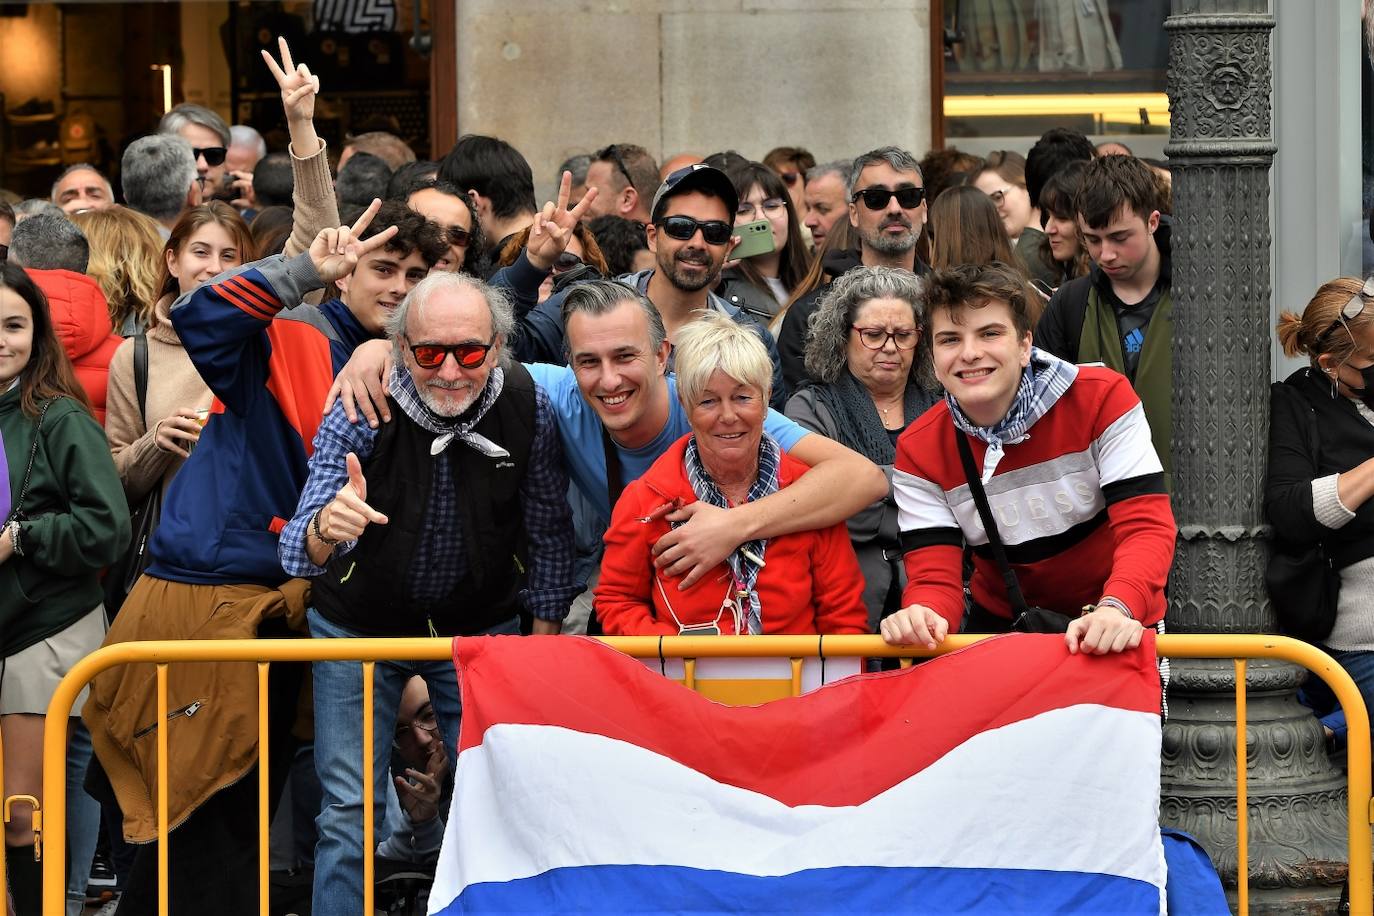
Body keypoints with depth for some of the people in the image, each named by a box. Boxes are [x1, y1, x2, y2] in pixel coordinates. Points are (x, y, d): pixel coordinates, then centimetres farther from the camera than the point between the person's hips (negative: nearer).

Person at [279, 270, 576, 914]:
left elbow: (549, 528, -2)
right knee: (350, 810, -1)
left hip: (481, 627, 1)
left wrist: (546, 637, 2)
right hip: (361, 625, -1)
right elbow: (296, 555, -29)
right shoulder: (363, 410, -24)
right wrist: (325, 529, -52)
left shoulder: (524, 404, -18)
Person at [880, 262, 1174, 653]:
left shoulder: (1103, 399, -16)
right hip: (1002, 622, 2)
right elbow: (934, 576, -11)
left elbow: (1146, 526, -21)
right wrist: (922, 616, -36)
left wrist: (1117, 609, -41)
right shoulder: (917, 452, -8)